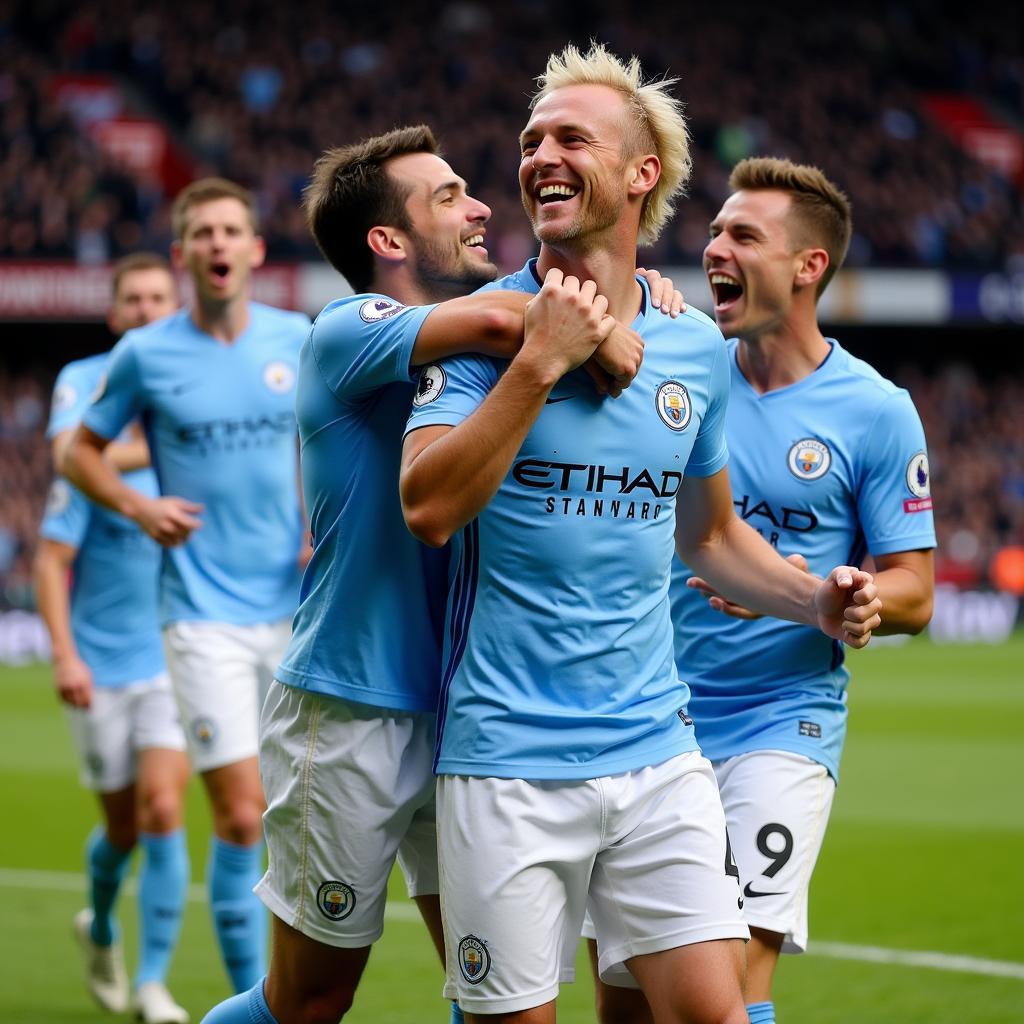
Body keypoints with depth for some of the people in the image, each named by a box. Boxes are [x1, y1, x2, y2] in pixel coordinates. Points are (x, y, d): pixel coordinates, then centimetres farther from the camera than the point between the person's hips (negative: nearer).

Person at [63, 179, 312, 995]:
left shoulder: (298, 340, 4)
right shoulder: (145, 354, -3)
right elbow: (82, 452, 8)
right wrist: (140, 507, -9)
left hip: (296, 608, 3)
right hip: (205, 615, -3)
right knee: (241, 817, -10)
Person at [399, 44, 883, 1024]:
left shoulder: (696, 347, 9)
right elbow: (427, 507, -19)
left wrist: (815, 600, 6)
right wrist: (540, 360, -22)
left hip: (654, 750, 4)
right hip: (507, 760, -4)